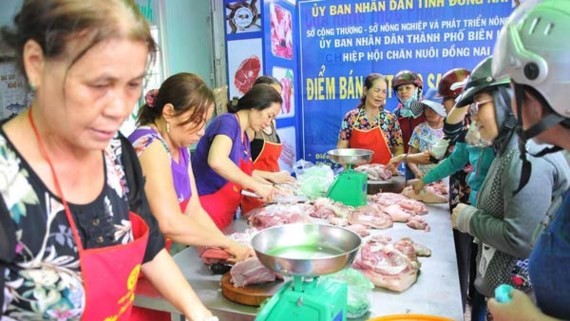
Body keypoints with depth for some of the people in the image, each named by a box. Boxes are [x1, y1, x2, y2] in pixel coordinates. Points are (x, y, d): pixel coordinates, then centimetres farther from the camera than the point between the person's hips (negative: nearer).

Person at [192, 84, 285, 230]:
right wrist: (257, 186, -27)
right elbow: (216, 161, -33)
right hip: (205, 212, -9)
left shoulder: (244, 137, 10)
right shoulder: (228, 121, -15)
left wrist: (269, 177, 12)